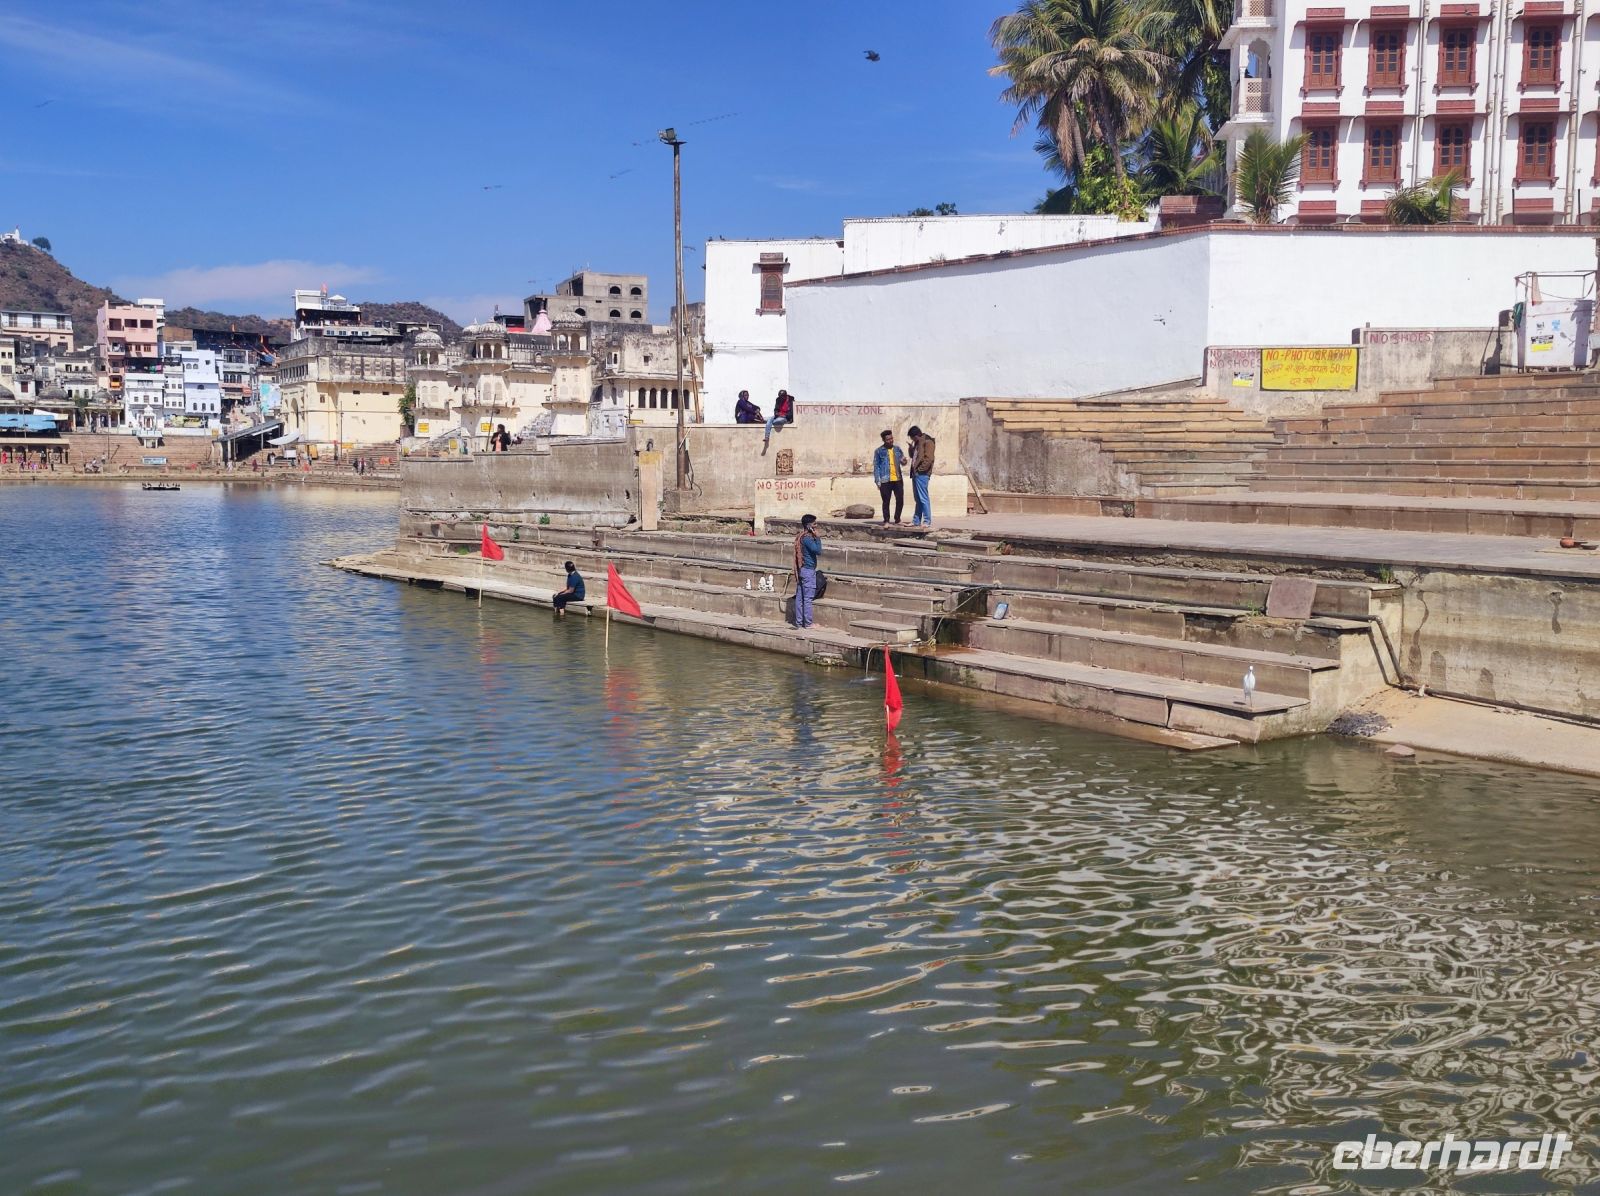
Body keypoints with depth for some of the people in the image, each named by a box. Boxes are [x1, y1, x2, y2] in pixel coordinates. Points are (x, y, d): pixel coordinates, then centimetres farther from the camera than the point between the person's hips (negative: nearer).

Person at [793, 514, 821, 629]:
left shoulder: (800, 536, 11)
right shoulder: (807, 538, -18)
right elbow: (818, 551, -20)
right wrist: (817, 537, -15)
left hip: (801, 570, 10)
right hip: (808, 570, -10)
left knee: (800, 597, 10)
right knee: (808, 598, -4)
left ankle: (799, 622, 15)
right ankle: (808, 624, 0)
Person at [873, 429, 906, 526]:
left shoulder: (897, 448, 11)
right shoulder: (879, 451, -1)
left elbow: (903, 462, 18)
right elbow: (876, 466, -1)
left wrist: (903, 461, -8)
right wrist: (878, 481, -7)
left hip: (898, 479, 4)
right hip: (885, 480, -4)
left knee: (900, 500, 4)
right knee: (886, 501, 2)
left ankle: (897, 519, 19)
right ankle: (886, 521, 10)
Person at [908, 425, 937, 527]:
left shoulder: (927, 442, -9)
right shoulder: (918, 443, 19)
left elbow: (928, 458, -16)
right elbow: (913, 456, 27)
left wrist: (919, 469, -17)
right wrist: (911, 448, 8)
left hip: (922, 474, -10)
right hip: (916, 474, 10)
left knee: (923, 498, -8)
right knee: (918, 499, 12)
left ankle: (927, 521, -5)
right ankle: (916, 521, 16)